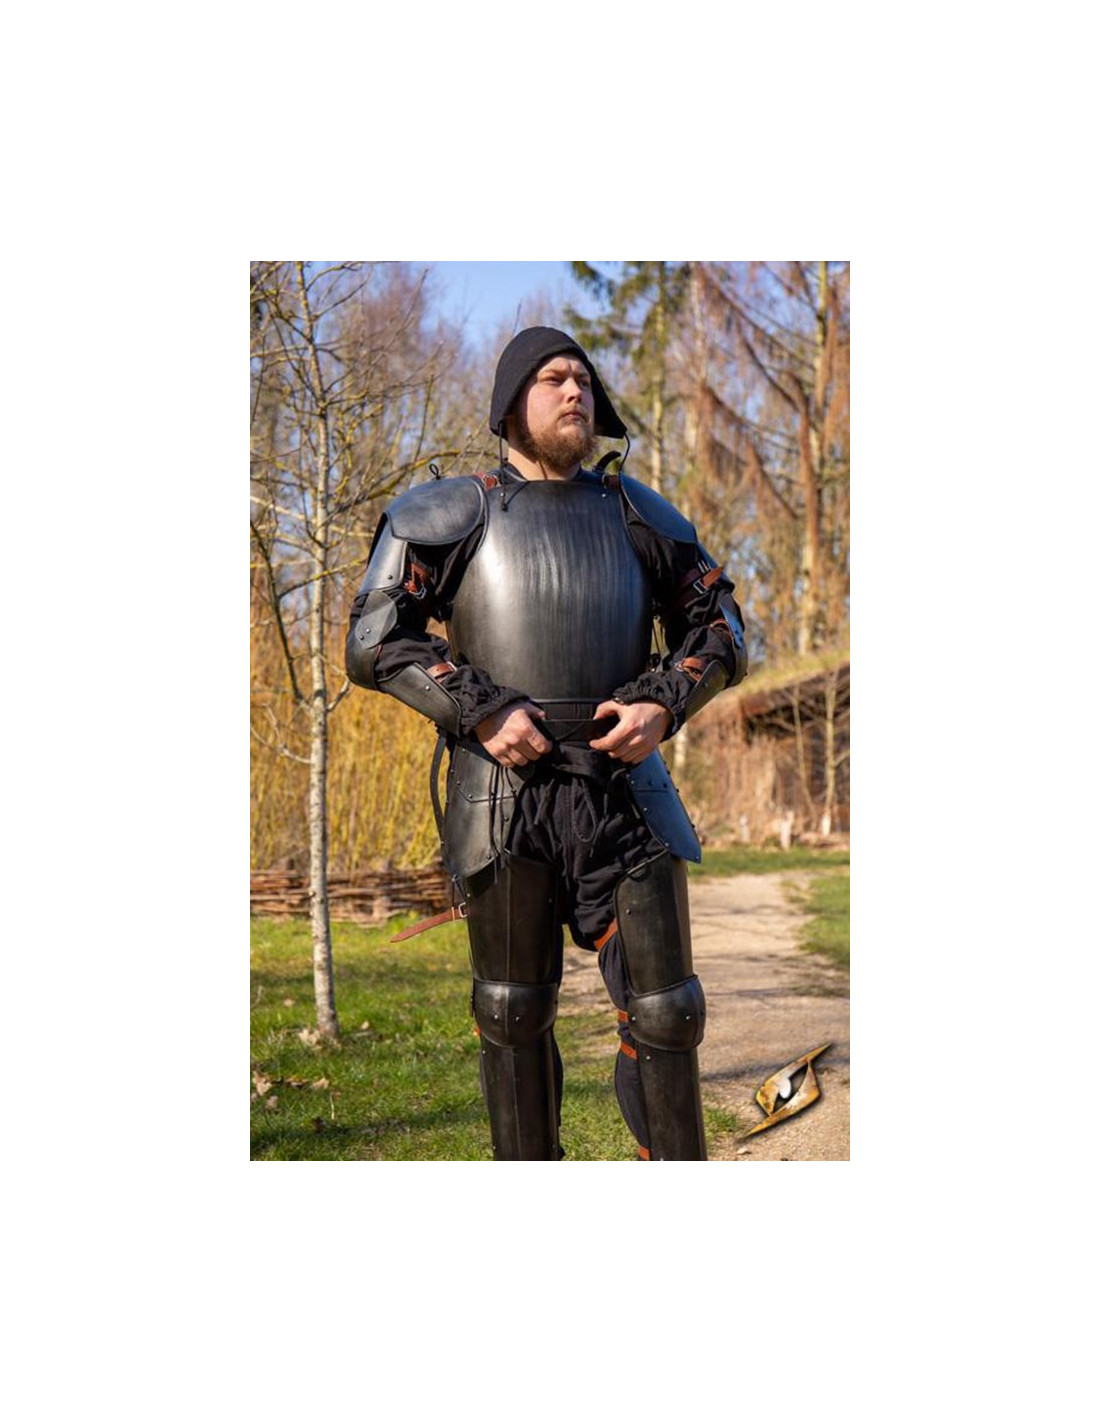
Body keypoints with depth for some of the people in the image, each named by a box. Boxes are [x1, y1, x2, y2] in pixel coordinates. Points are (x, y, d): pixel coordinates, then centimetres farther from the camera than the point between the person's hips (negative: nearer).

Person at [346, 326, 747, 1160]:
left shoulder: (632, 512, 13)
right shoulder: (454, 514, 5)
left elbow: (721, 629, 15)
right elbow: (376, 642, -3)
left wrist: (664, 704, -5)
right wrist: (480, 711, -14)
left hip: (623, 792, 2)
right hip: (507, 798, -2)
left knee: (665, 1010, -1)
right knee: (514, 1014, 7)